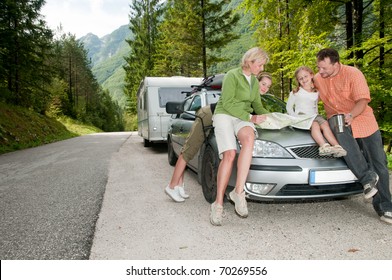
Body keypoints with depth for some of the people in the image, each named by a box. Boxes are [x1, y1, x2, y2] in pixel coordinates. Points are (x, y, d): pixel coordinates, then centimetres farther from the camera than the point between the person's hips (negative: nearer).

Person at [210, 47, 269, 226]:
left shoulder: (255, 81, 20)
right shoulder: (232, 75, -3)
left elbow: (257, 105, 26)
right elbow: (227, 103, -12)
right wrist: (250, 118, -15)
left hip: (243, 118, 5)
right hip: (224, 115, -4)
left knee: (249, 138, -34)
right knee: (229, 154, -28)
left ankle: (238, 191, -36)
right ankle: (218, 203, -22)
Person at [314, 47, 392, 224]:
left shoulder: (353, 74, -11)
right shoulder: (317, 79, 2)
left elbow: (362, 100, -17)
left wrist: (351, 115, -37)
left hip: (363, 120, -1)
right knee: (338, 130, -38)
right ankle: (367, 176, -33)